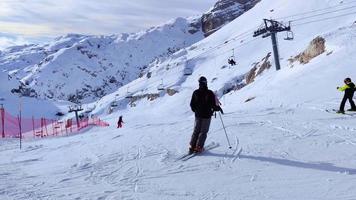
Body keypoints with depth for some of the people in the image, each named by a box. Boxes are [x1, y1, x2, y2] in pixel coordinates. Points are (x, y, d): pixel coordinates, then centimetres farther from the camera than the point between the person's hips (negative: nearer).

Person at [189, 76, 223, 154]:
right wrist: (218, 108, 7)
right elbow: (213, 105, -13)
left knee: (196, 131, 14)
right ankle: (198, 147, 0)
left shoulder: (195, 93, -3)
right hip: (206, 116, -3)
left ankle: (192, 147, 8)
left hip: (198, 115, 3)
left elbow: (192, 104, 4)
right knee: (203, 132, 6)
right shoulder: (210, 93, -13)